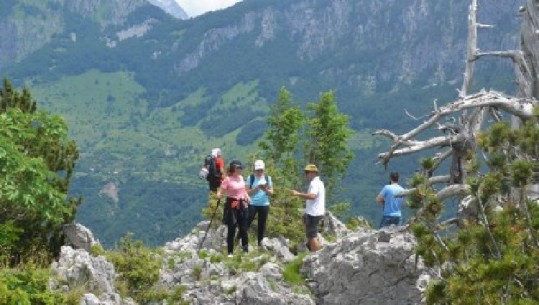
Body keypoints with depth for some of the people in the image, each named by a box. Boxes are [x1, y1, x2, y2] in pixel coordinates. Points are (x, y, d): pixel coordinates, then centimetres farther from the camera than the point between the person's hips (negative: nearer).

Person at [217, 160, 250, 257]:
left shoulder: (241, 178, 7)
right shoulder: (227, 179, -13)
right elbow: (220, 192, -15)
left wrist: (247, 198, 9)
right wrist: (219, 195, -37)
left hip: (242, 205, 6)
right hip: (232, 205, -6)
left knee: (243, 228, 9)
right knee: (231, 229, -2)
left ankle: (245, 249, 20)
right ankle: (230, 252, 5)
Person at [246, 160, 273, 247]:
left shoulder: (268, 178, 4)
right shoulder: (251, 178, -4)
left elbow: (271, 193, 5)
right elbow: (247, 192, -7)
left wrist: (265, 189, -15)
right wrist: (256, 188, -20)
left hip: (264, 205, 3)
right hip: (252, 204, -3)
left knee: (262, 224, 8)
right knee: (247, 222, -5)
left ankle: (260, 242, 17)